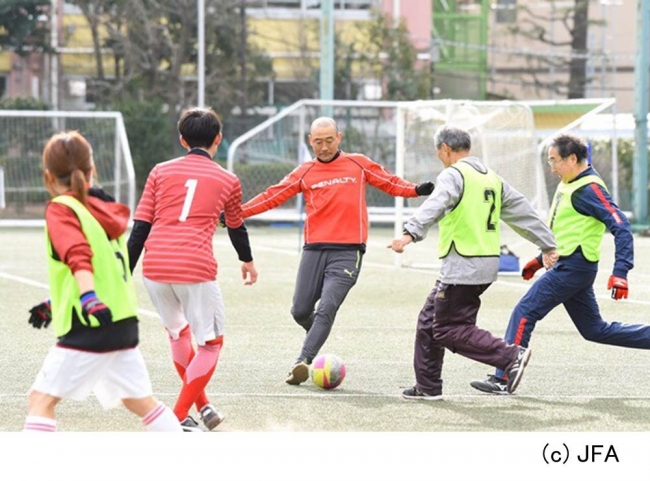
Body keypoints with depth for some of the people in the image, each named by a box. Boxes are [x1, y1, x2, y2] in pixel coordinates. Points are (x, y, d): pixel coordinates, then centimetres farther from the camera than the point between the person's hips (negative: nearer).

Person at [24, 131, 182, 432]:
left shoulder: (60, 210, -7)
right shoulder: (102, 210, 17)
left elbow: (78, 256, -24)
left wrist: (90, 300, -39)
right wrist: (55, 305, 32)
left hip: (91, 328, -8)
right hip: (124, 323, 8)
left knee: (42, 397, -8)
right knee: (139, 400, 17)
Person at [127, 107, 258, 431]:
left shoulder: (161, 172, 13)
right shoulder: (227, 181, 12)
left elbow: (140, 227, 7)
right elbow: (236, 228, 29)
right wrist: (248, 261, 48)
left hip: (154, 268, 3)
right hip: (196, 269, -3)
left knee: (177, 331, 26)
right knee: (211, 343, 10)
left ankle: (202, 406, 32)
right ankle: (179, 418, 0)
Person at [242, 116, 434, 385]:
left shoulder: (358, 164, 8)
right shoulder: (304, 173, 9)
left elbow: (390, 183, 15)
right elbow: (272, 197, 8)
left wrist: (417, 190, -3)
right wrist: (237, 212, -1)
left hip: (347, 252, -3)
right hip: (314, 250, 3)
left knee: (326, 309, -17)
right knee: (300, 311, 4)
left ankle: (302, 362, -20)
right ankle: (318, 336, 36)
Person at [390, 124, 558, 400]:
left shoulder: (453, 175, -8)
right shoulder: (493, 179, 17)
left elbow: (434, 206, -28)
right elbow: (523, 212, 22)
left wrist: (410, 233, -41)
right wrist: (547, 245, 29)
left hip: (462, 266, -9)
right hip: (487, 263, 9)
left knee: (449, 330, -6)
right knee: (430, 320, 17)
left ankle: (511, 356, -14)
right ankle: (428, 386, 20)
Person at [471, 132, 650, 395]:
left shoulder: (589, 189, -16)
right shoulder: (570, 185, 14)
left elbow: (621, 227, -23)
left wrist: (620, 272, -30)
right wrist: (540, 259, 28)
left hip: (573, 268, -10)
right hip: (569, 266, 10)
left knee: (524, 312, -9)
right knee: (595, 330, 15)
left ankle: (503, 378, -9)